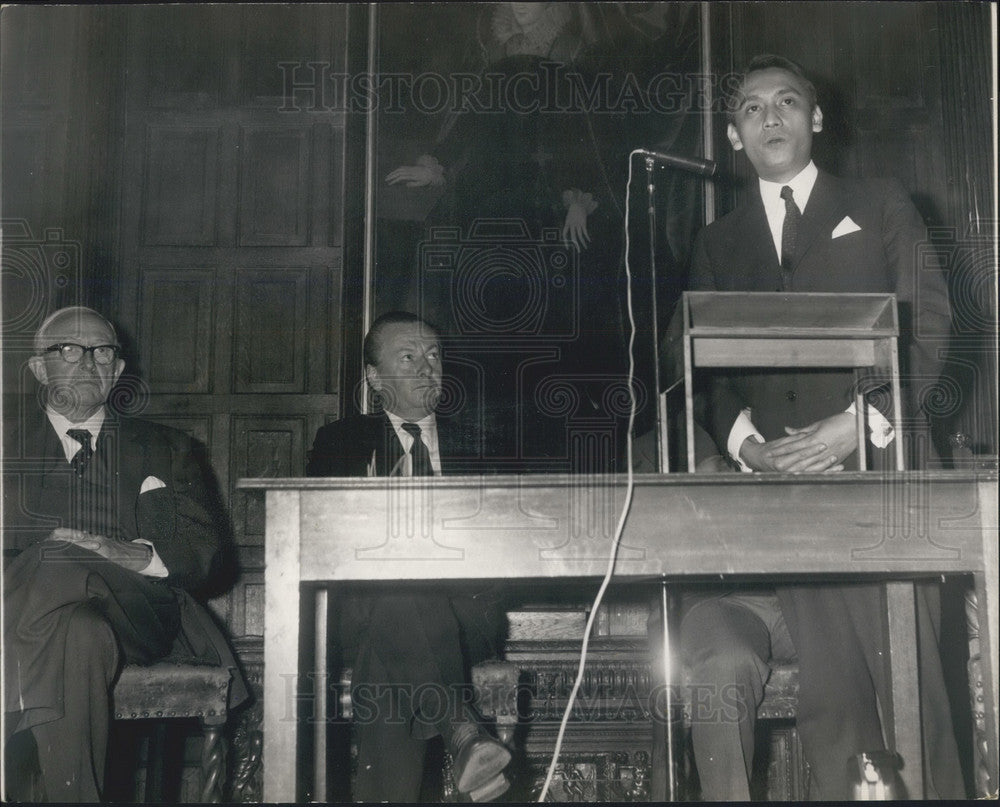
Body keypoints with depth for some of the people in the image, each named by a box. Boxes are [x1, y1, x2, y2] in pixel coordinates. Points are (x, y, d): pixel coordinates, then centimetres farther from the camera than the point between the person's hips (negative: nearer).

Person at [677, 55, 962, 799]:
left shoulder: (881, 207, 14)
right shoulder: (720, 242, 20)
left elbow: (928, 325, 3)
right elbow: (707, 367, 13)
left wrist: (861, 424, -10)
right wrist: (744, 439, -6)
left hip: (879, 469, -2)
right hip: (786, 485, 2)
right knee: (830, 688, -1)